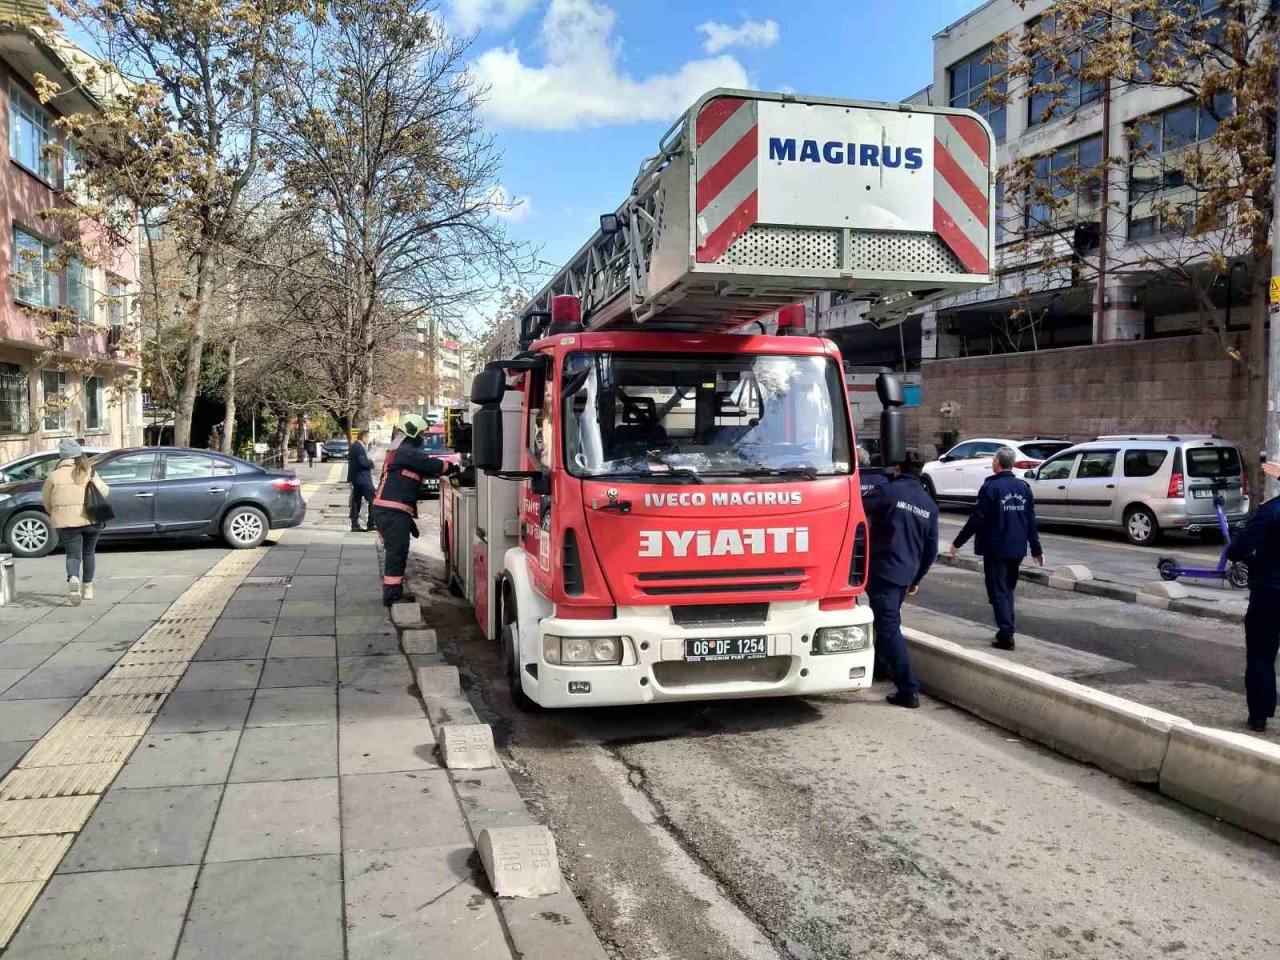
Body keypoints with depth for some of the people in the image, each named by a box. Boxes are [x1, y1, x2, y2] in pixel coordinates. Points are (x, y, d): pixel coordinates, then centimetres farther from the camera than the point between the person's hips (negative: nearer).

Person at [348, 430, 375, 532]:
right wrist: (372, 463, -5)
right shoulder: (360, 447, -17)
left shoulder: (353, 447, 14)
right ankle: (372, 524, -3)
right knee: (372, 500, -3)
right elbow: (364, 462, -25)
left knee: (356, 501, 9)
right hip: (363, 479, -10)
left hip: (355, 479, 10)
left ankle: (355, 525, 9)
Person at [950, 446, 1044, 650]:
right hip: (1017, 549, 6)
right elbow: (1031, 521, 9)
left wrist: (958, 543, -8)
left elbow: (977, 519, -15)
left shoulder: (991, 487, -13)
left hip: (995, 549, -6)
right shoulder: (1024, 488, 6)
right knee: (1008, 590, 19)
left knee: (998, 593, -2)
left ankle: (1006, 635, -6)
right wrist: (1036, 549, 17)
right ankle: (1007, 630, 22)